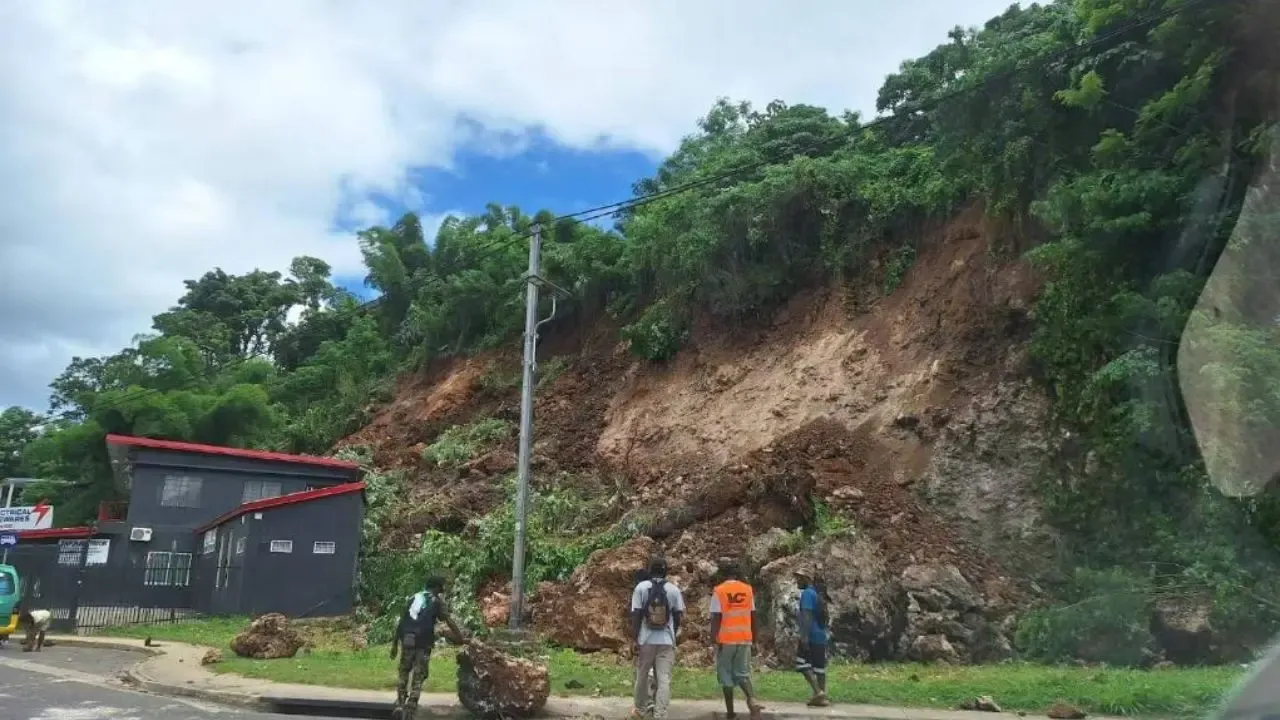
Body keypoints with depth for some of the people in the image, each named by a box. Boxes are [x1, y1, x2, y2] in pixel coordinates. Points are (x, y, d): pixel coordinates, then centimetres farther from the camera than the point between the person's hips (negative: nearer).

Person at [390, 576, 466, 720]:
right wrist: (461, 638, -3)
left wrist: (394, 644, 22)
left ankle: (399, 704, 9)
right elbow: (449, 621, -2)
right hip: (423, 643, -4)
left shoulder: (413, 598, 20)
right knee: (417, 678, 3)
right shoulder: (437, 601, 8)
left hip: (406, 641, 4)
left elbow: (401, 623, 18)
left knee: (403, 673, 22)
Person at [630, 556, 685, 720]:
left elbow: (636, 615, -5)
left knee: (642, 677, 17)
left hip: (646, 640, 0)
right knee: (664, 679, 0)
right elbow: (678, 616, 5)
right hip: (666, 641, 0)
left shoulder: (641, 587, -3)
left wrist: (635, 639, -1)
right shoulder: (674, 589, 1)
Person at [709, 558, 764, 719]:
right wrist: (754, 639, 15)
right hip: (744, 639, 3)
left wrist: (714, 638, -7)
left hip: (725, 639, -3)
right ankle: (752, 699, -13)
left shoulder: (719, 591, -8)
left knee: (726, 675, 9)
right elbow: (753, 616, 7)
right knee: (742, 673, 12)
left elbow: (716, 617, -12)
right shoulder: (748, 589, 4)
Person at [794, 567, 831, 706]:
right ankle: (821, 696, 12)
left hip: (811, 636, -9)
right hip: (821, 635, 9)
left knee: (802, 663, -5)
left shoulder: (807, 593, -11)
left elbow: (806, 616, -21)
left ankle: (818, 692, -13)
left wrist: (804, 636, -25)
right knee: (819, 666, 10)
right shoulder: (816, 593, 18)